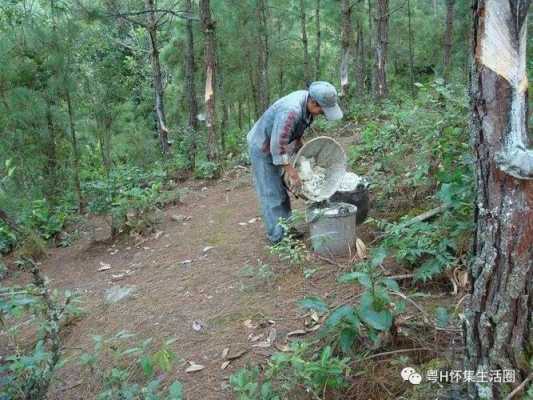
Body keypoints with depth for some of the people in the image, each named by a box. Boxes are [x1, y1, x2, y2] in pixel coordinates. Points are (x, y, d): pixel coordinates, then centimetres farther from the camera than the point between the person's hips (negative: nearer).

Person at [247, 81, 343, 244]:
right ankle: (278, 237, 4)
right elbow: (278, 148, -35)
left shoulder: (307, 100, -11)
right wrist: (292, 173, -29)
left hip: (275, 144, 9)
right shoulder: (290, 111, -38)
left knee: (280, 189, 14)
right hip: (262, 148, -9)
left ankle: (286, 229, 25)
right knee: (272, 193, -4)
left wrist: (300, 145, 5)